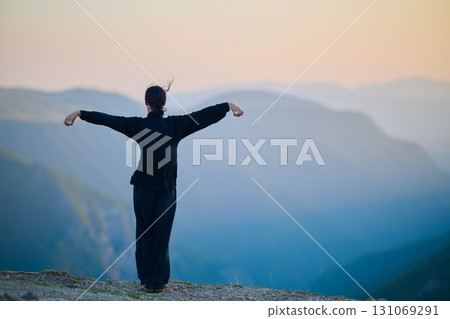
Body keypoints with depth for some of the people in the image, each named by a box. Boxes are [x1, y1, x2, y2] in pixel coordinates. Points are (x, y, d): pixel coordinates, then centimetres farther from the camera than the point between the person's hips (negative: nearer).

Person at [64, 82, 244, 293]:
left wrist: (80, 113, -2)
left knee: (145, 235, 10)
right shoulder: (175, 125, -5)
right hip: (167, 190, 0)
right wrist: (228, 105, -4)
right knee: (162, 235, 7)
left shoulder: (137, 125, -5)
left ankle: (147, 280, 12)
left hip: (143, 189, 0)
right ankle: (159, 282, 6)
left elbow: (106, 119, -6)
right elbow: (205, 115, -6)